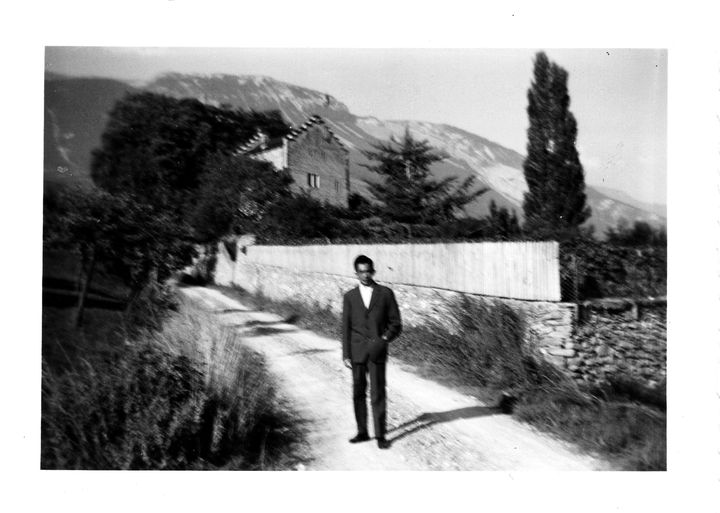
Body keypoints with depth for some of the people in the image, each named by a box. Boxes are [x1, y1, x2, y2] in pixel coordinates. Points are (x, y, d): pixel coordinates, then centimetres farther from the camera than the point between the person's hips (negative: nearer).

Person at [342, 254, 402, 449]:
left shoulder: (385, 294, 2)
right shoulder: (349, 297, 6)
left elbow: (396, 324, 3)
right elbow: (346, 327, 6)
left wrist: (384, 340, -13)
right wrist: (346, 354, 2)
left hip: (377, 351, -2)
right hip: (357, 351, 2)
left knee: (378, 393, -1)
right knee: (358, 392, 9)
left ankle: (380, 435, 8)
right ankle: (362, 432, 22)